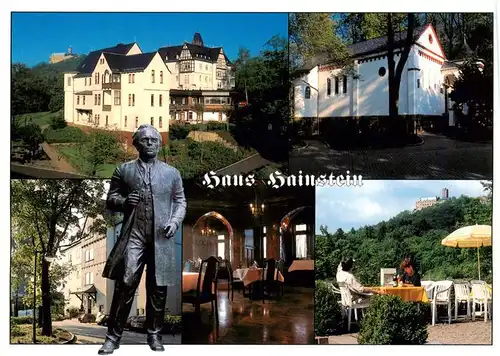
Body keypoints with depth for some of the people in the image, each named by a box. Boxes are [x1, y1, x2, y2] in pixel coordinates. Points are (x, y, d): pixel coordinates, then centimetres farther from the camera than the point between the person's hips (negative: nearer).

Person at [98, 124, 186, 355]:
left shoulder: (171, 173, 14)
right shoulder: (124, 170, 11)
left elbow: (180, 202, 14)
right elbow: (110, 200, 11)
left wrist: (175, 221, -4)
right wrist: (124, 201, -11)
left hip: (161, 238, 1)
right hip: (133, 236, -1)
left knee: (158, 288, 4)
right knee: (125, 284, -10)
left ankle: (154, 335, 17)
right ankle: (113, 336, -2)